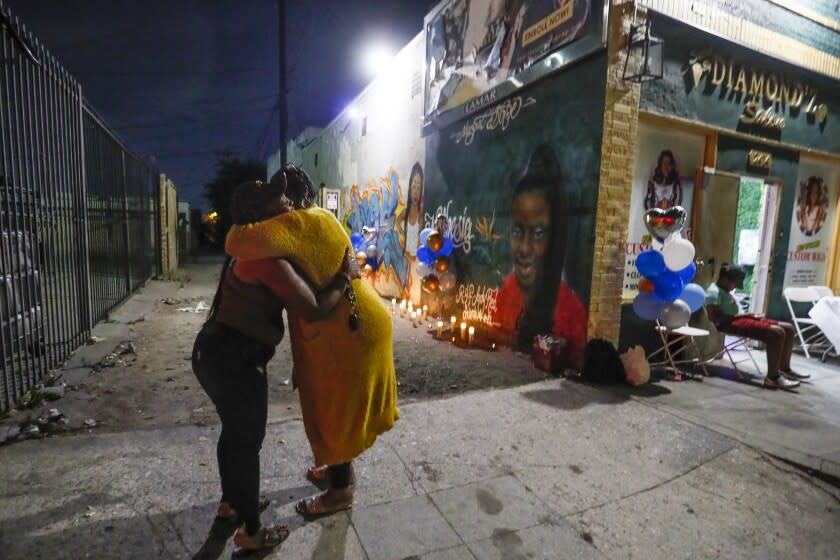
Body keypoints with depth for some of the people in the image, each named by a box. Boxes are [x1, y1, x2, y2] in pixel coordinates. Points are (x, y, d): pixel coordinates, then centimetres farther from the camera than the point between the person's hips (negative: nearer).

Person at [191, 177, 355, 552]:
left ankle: (230, 503, 47)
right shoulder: (268, 258, -22)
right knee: (248, 440, 7)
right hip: (233, 360, -10)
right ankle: (249, 532, 26)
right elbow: (314, 310, -22)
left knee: (234, 430, 25)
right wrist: (344, 277, -9)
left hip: (215, 351, 10)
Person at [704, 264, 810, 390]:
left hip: (740, 319, 11)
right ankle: (772, 377, -23)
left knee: (788, 328, 7)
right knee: (776, 332, -27)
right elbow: (714, 317, -22)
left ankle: (784, 369, 14)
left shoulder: (724, 291, 20)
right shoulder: (713, 292, -13)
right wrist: (743, 315, -18)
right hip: (730, 323, -11)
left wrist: (749, 315, 4)